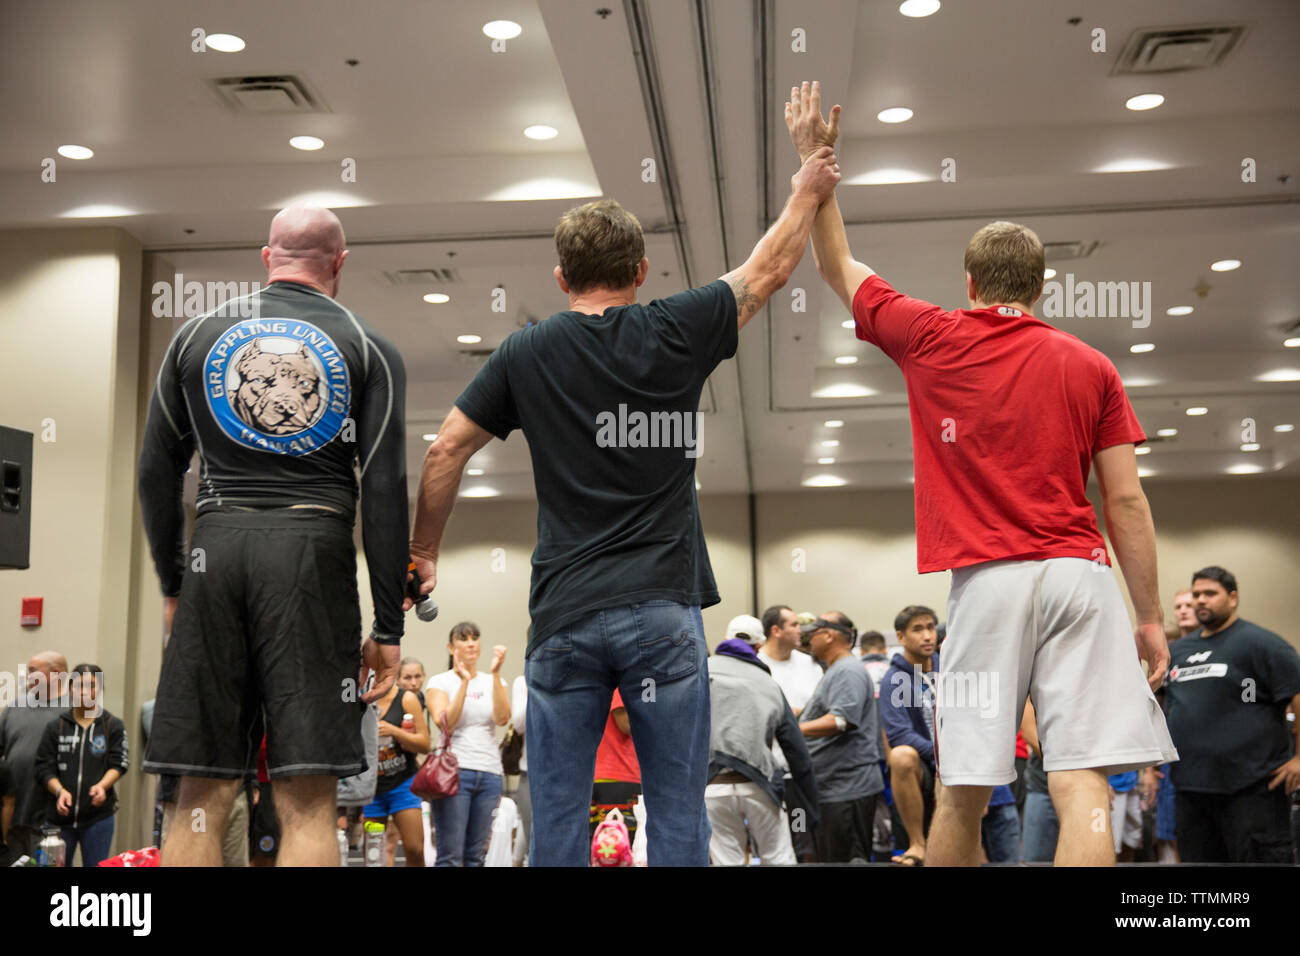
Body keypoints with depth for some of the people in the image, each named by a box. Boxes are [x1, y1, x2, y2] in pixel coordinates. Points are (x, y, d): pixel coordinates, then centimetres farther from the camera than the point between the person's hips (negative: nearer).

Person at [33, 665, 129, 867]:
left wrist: (102, 786, -22)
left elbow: (118, 764, -3)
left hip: (98, 815, -1)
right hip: (59, 815, 1)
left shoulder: (114, 726, 2)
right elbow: (44, 768, 1)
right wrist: (60, 791, -17)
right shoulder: (55, 727, 5)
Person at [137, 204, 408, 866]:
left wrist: (172, 584, 22)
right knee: (307, 803, -2)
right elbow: (385, 493, -1)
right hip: (312, 549, -2)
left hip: (215, 548, 2)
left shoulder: (197, 335, 13)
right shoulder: (368, 348, 7)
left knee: (202, 797, 6)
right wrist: (388, 627, 1)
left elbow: (157, 474, 13)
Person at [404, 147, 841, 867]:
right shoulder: (676, 332, 2)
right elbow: (769, 269, 16)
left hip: (564, 613, 1)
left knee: (557, 817, 7)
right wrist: (808, 189, 33)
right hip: (662, 610, -1)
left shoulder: (526, 354, 4)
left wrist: (423, 550, 19)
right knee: (677, 815, 5)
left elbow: (446, 451, 6)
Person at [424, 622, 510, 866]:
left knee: (475, 855, 4)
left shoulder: (492, 682, 14)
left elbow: (502, 718, -4)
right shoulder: (439, 682, 6)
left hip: (490, 773, 3)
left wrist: (496, 674, -11)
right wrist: (464, 682, -15)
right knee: (450, 856, -8)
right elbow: (444, 723, -10)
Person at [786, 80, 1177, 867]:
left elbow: (839, 267, 21)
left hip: (988, 580, -1)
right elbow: (1126, 501, 5)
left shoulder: (932, 340, 7)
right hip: (1081, 575, 1)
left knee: (965, 791, 7)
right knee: (1082, 785, -4)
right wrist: (1151, 616, 10)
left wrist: (814, 159, 27)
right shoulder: (1091, 367, 9)